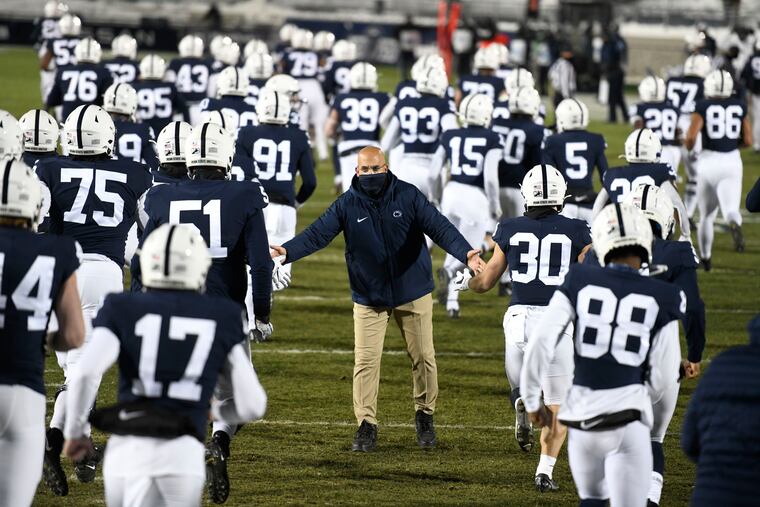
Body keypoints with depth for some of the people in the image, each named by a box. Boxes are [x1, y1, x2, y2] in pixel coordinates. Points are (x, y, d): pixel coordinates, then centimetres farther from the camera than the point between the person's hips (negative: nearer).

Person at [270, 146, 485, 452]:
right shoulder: (347, 206, -8)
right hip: (368, 297, 0)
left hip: (413, 293, 0)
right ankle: (366, 425, 3)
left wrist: (465, 253, -33)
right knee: (365, 360, -5)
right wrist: (288, 252, -35)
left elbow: (439, 227, -16)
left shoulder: (409, 197, -9)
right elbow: (318, 234, -16)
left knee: (423, 357, 7)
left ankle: (425, 415, 27)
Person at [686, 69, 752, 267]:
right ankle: (734, 225, -48)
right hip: (732, 161, 1)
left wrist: (688, 146, 7)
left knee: (707, 213, 19)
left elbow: (691, 136, -16)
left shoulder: (703, 107, -4)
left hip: (708, 160, -1)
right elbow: (748, 140, 4)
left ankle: (705, 257, 30)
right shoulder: (739, 106, 5)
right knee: (730, 210, -11)